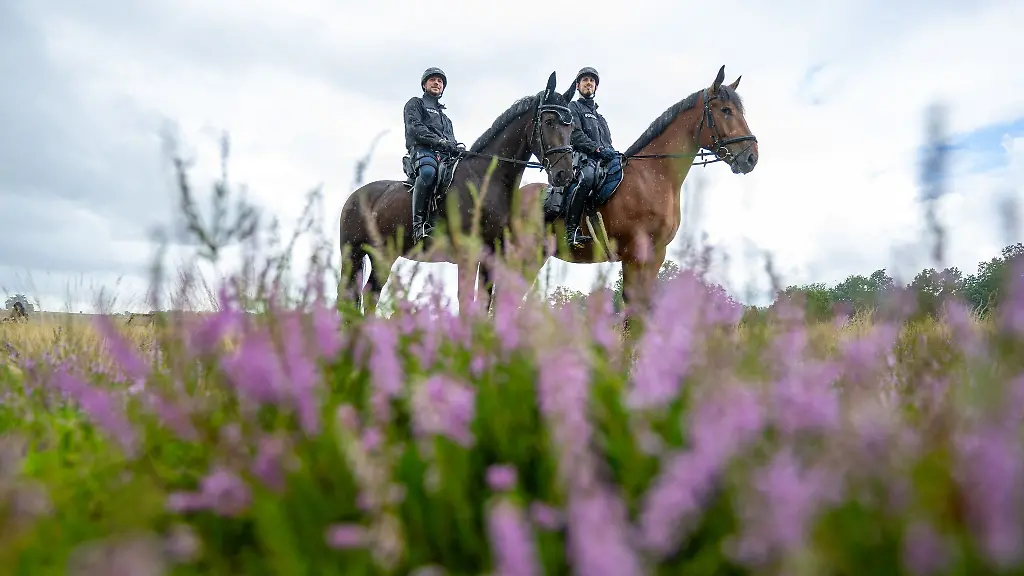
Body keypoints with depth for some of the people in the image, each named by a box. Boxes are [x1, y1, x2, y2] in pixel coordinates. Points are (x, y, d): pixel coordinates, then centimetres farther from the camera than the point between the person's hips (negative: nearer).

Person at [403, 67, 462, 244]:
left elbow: (451, 140, 31)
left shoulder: (445, 117, 40)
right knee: (428, 171, -41)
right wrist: (439, 141, -14)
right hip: (422, 149, -7)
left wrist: (457, 148, 4)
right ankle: (419, 224, -47)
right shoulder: (415, 103, 20)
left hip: (446, 155, 7)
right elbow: (414, 128, 1)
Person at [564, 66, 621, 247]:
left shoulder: (600, 117, 37)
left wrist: (613, 154, 6)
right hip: (583, 157, -7)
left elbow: (608, 143, 30)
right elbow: (576, 135, -2)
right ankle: (571, 229, -39)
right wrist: (598, 148, -15)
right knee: (587, 177, -39)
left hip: (604, 158, 7)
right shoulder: (573, 108, 16)